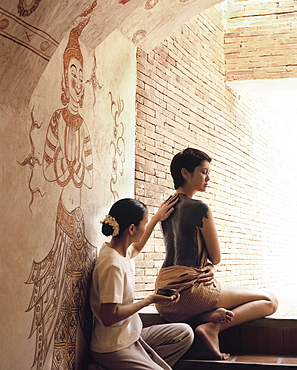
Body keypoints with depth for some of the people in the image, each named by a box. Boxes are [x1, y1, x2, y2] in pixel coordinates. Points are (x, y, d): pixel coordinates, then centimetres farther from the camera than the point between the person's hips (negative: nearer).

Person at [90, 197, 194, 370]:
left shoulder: (121, 251, 4)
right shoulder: (112, 265, -25)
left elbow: (137, 247, 31)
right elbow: (109, 317, -26)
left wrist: (157, 218, 29)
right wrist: (149, 300, -18)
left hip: (130, 335, 10)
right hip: (114, 348, -10)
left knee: (185, 333, 9)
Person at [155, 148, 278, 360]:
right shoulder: (199, 208, -11)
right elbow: (216, 257, -4)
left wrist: (208, 269, 2)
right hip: (188, 288, -8)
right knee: (269, 301, 0)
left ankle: (209, 316, -3)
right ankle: (212, 327, -17)